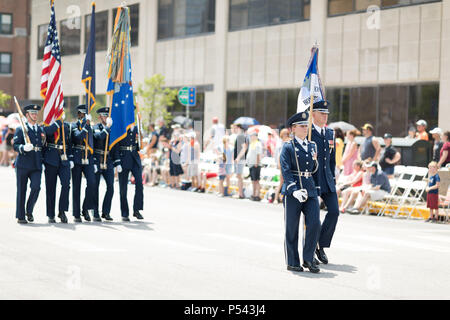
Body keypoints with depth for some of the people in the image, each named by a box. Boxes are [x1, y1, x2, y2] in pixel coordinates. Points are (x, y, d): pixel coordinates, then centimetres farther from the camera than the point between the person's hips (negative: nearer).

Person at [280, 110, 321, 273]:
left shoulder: (312, 146, 14)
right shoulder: (288, 147, -4)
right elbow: (285, 171, -12)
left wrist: (315, 160, 3)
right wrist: (295, 190, -22)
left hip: (310, 189, 5)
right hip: (292, 191, -5)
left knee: (315, 223, -5)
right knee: (291, 228, 2)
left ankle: (308, 258, 6)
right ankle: (292, 262, 11)